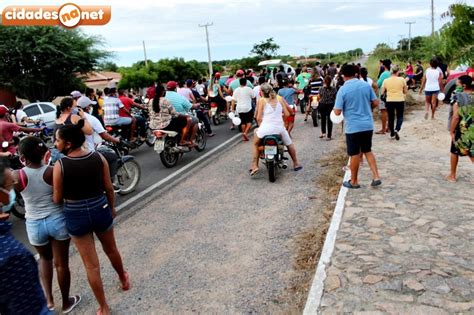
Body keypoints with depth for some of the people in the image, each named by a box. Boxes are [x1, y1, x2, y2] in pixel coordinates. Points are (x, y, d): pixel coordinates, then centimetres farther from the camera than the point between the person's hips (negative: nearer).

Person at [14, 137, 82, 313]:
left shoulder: (16, 176, -13)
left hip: (34, 224, 1)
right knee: (61, 263, 13)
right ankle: (66, 303, 30)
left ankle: (49, 300, 26)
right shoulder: (53, 171, -15)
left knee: (45, 259, 29)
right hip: (58, 220, -1)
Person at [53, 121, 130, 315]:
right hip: (100, 210, 3)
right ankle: (123, 278, 54)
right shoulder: (99, 158, -10)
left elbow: (57, 199, -9)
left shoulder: (60, 165, -18)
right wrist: (112, 207, 15)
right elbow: (109, 188, -1)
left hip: (76, 216, -3)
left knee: (91, 265, 12)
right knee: (111, 250, 29)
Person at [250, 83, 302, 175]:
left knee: (255, 143, 24)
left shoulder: (262, 100, -2)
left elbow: (258, 118, -4)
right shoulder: (279, 99, 6)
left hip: (266, 128, -2)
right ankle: (296, 164, 38)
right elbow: (287, 114, 5)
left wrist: (260, 126, 14)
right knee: (289, 144, 28)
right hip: (279, 127, 3)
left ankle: (254, 166, 16)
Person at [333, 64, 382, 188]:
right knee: (368, 151, 20)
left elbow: (337, 112, -11)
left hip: (353, 127, -4)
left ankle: (354, 181, 20)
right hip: (368, 125, 5)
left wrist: (334, 109, 11)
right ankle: (376, 177, 14)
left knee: (355, 155, 6)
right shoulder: (366, 85, 2)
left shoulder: (342, 90, -11)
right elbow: (375, 102, 6)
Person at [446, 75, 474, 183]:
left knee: (454, 152, 14)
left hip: (461, 130, -4)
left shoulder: (459, 98, -16)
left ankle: (453, 175, 25)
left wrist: (451, 131, -11)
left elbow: (456, 117, -19)